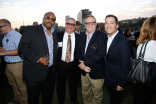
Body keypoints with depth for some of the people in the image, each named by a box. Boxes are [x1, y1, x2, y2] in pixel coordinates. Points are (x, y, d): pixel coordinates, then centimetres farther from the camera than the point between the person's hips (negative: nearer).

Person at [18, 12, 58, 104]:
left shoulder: (54, 35, 14)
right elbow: (22, 47, -12)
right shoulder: (31, 30, -4)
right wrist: (37, 59, -22)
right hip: (35, 72, -4)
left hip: (51, 72, 5)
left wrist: (55, 69, 14)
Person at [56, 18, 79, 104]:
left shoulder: (78, 37, -3)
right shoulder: (58, 35, -3)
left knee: (73, 83, 18)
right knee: (60, 83, 15)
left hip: (73, 64, 1)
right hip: (61, 64, 0)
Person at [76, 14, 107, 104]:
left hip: (96, 72, -5)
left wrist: (85, 63, -19)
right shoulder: (82, 36, 8)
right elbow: (78, 51, 7)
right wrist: (81, 63, -11)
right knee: (85, 94, 23)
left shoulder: (102, 36, -12)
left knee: (97, 96, 16)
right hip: (84, 71, 5)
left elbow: (100, 54, -22)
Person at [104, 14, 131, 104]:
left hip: (117, 80, -7)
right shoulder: (106, 38, 1)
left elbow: (126, 65, -21)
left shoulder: (124, 41, -24)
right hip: (109, 78, 7)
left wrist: (122, 84, -17)